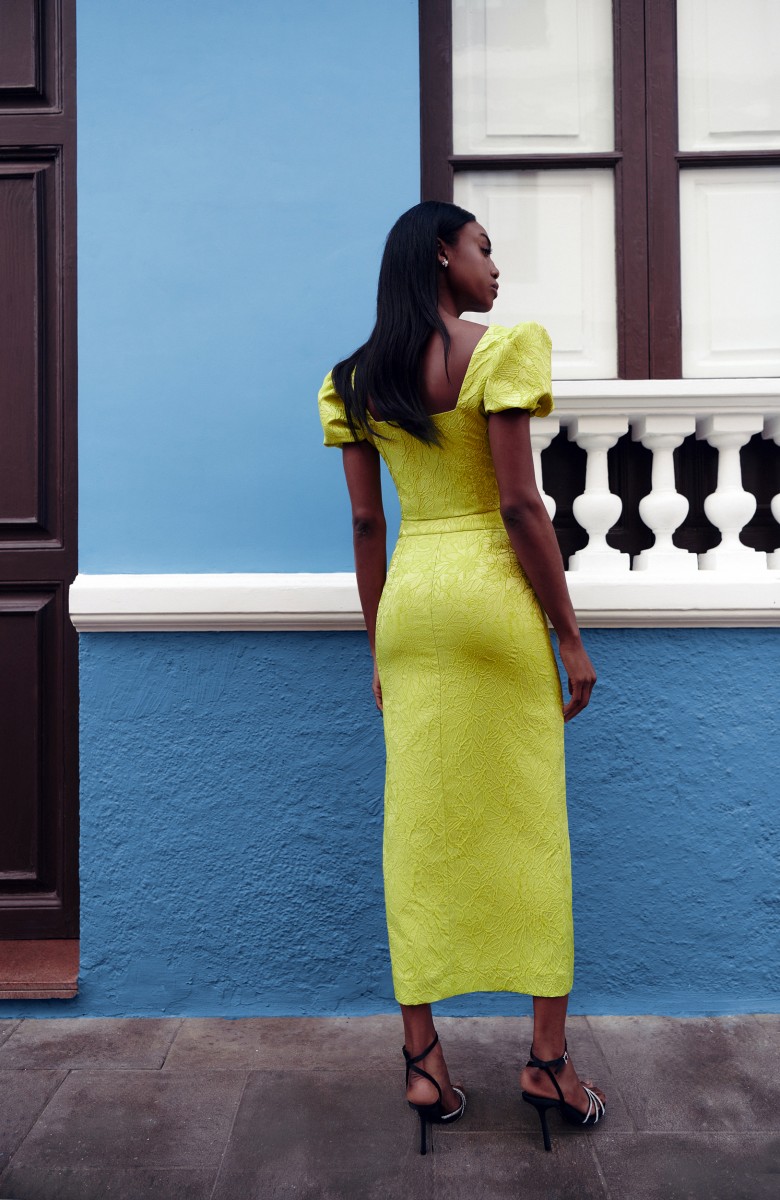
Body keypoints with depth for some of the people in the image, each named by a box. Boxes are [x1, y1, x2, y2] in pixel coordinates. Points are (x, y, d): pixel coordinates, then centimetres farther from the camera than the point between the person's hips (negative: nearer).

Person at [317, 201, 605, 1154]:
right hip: (495, 595, -4)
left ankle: (423, 1063, 18)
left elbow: (366, 525, 8)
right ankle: (549, 1057, 18)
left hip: (409, 599, 5)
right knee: (531, 827, 7)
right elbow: (521, 507, -12)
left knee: (417, 834, 8)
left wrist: (377, 648, 14)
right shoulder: (500, 350, -6)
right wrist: (571, 637, -6)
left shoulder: (356, 380, 9)